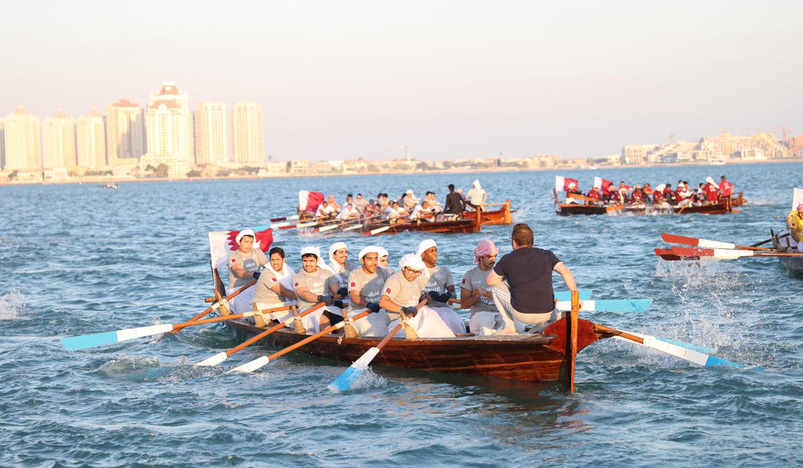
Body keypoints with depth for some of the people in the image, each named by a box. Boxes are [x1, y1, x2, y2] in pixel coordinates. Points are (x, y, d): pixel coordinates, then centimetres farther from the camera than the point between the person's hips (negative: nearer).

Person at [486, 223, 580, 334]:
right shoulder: (547, 255, 10)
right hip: (546, 314, 3)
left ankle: (512, 326, 13)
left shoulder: (507, 259, 6)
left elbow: (489, 281, 14)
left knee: (497, 286, 21)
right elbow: (565, 271, -3)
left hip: (520, 314, -3)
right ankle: (542, 325, 11)